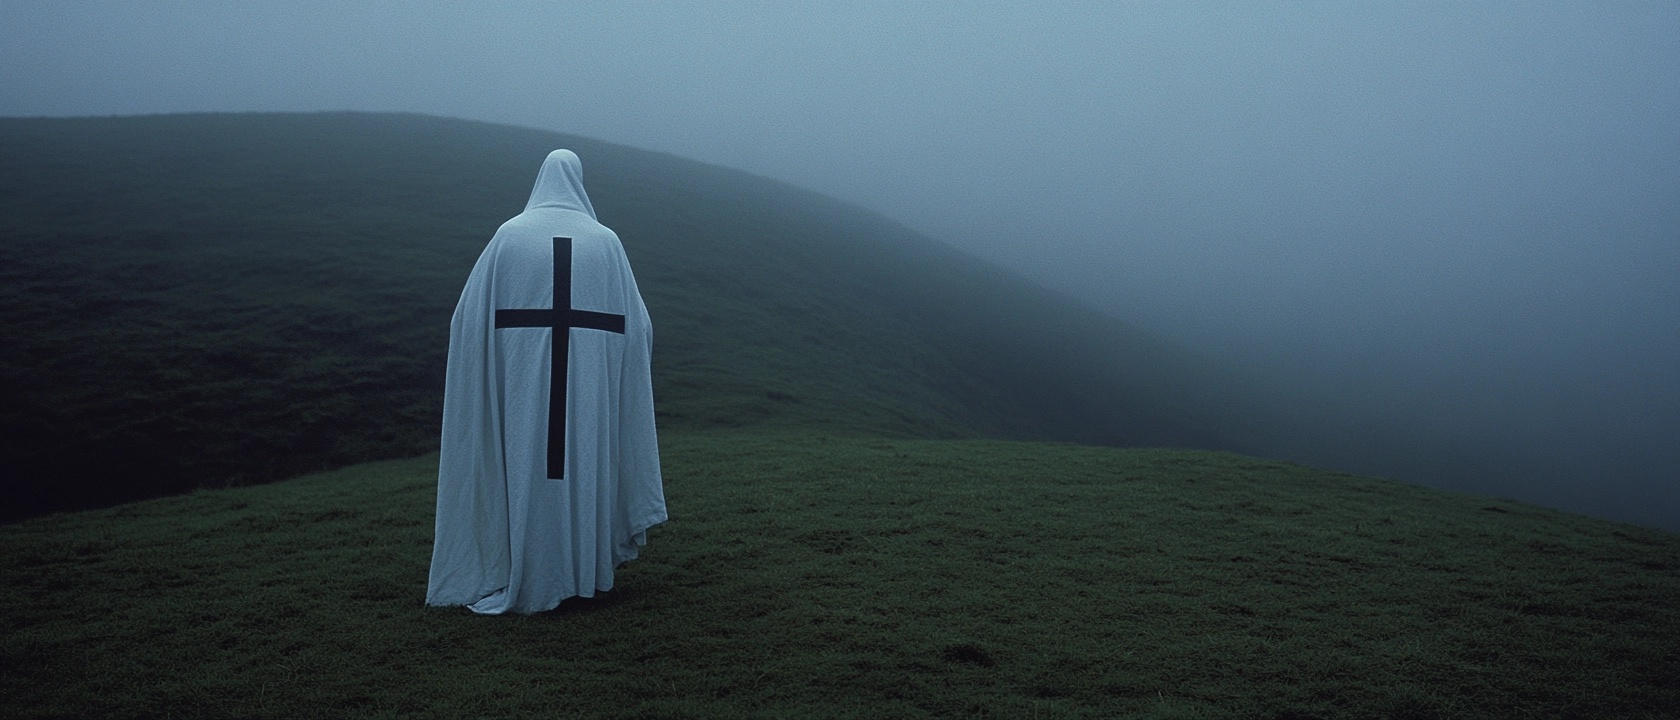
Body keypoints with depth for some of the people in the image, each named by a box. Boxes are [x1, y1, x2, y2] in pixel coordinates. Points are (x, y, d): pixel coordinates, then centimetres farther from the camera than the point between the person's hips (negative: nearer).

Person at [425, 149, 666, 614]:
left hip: (522, 378, -1)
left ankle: (528, 575, 9)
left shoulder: (509, 235, 3)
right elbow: (637, 325, 4)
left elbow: (470, 315, 0)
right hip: (588, 381, 1)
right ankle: (583, 569, 15)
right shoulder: (606, 241, 5)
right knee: (583, 466, 9)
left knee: (526, 466, 6)